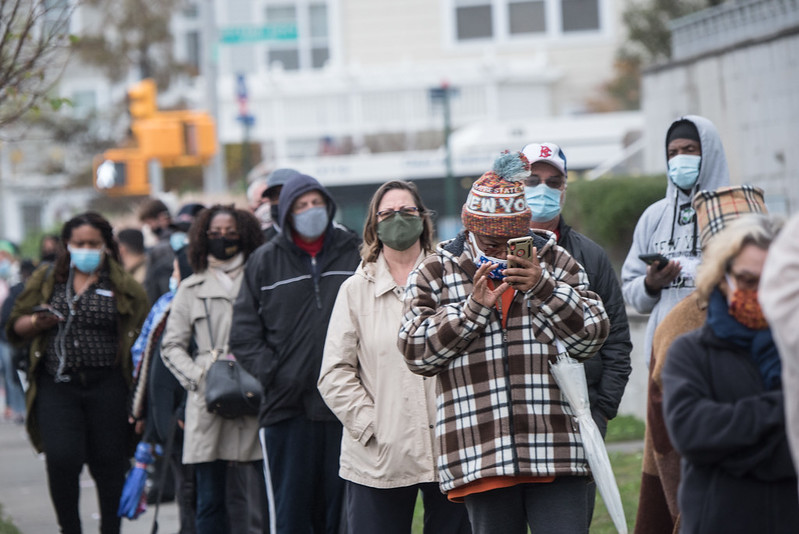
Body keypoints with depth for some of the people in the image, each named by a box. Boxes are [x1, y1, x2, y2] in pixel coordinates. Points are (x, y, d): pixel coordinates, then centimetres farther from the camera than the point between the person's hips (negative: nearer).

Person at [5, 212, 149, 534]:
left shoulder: (124, 287, 5)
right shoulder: (46, 280, 11)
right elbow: (15, 328, 14)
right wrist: (36, 322, -9)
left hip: (106, 386, -1)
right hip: (57, 386, 1)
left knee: (109, 460, 2)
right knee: (62, 458, -11)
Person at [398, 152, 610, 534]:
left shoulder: (555, 262, 10)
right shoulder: (435, 273, 8)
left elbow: (591, 338, 5)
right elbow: (417, 352, 1)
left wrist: (544, 288, -9)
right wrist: (472, 309, -9)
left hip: (555, 447, 0)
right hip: (480, 454, 0)